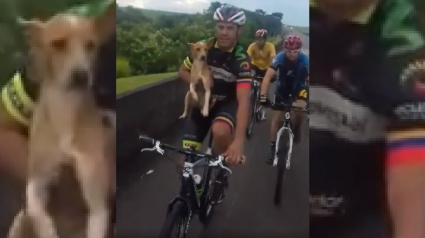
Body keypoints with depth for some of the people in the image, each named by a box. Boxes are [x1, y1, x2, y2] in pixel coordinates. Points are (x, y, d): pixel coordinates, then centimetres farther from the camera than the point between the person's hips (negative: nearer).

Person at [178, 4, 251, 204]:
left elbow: (243, 100, -35)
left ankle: (220, 175, -9)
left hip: (227, 104, -2)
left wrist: (239, 141, -48)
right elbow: (183, 71, 3)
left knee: (220, 132, -39)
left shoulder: (241, 60, -25)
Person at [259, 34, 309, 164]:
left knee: (301, 109, -29)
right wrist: (263, 96, -45)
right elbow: (268, 76, -33)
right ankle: (273, 148, 12)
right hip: (282, 88, 1)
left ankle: (296, 128, 4)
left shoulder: (305, 60, -27)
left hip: (299, 88, -1)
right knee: (276, 118, -1)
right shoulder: (280, 57, -27)